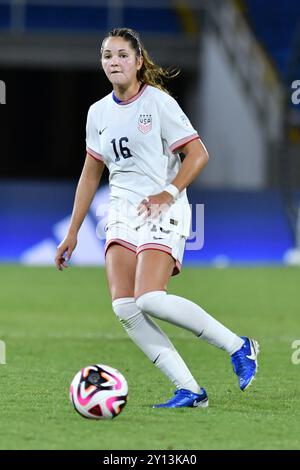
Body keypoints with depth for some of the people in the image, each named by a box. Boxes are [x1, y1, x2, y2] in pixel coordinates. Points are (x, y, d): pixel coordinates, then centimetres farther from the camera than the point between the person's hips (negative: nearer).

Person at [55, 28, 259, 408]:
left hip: (162, 211, -6)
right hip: (122, 213, 6)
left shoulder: (158, 102, -5)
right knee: (123, 306, -13)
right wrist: (72, 233, 18)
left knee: (150, 299, -23)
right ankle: (189, 391, -10)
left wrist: (169, 193, -20)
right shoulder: (99, 112, 12)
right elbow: (90, 175, 20)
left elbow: (198, 154, -7)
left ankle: (238, 347, -5)